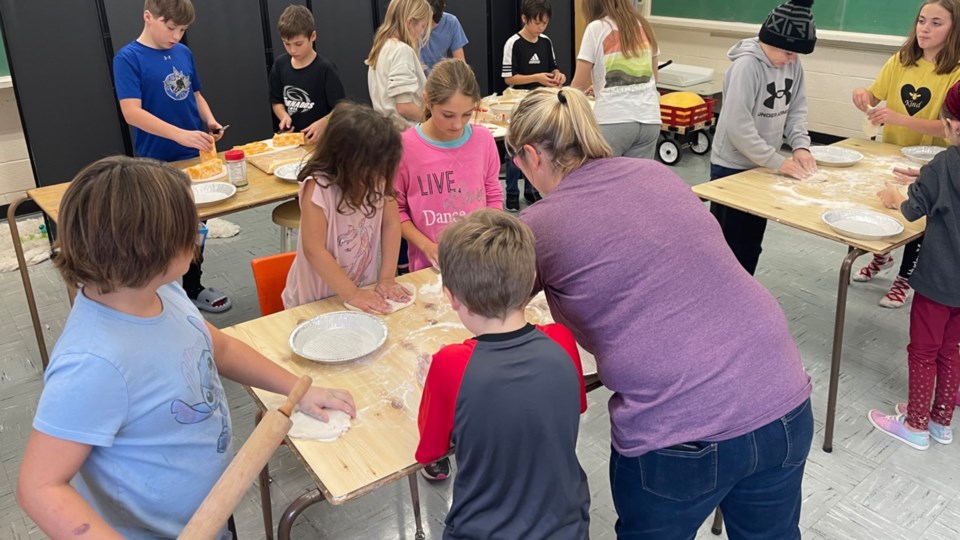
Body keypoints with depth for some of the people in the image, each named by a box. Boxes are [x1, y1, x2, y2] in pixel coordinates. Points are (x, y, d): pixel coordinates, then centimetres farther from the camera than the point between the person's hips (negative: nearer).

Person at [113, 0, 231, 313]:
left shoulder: (183, 53, 5)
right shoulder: (128, 58, -12)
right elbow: (132, 112, -21)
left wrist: (209, 122, -3)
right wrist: (180, 135, -32)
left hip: (193, 156, 5)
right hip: (157, 163, -5)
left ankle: (193, 287, 32)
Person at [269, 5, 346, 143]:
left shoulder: (325, 69, -9)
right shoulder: (280, 65, 5)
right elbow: (276, 101, 15)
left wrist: (322, 124, -27)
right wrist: (284, 116, -5)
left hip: (320, 139, -4)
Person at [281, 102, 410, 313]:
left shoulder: (377, 178, -9)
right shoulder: (318, 188, -22)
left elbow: (391, 224, -1)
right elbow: (314, 250, -21)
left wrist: (387, 278, -8)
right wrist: (352, 294, -20)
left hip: (366, 289, 3)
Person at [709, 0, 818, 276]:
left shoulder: (793, 65, 0)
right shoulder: (746, 66, -22)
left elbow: (796, 109, 8)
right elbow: (737, 125, -27)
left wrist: (801, 146, -10)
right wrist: (778, 162, -25)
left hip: (762, 166, 7)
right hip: (733, 167, -7)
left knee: (752, 244, 17)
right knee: (729, 245, 3)